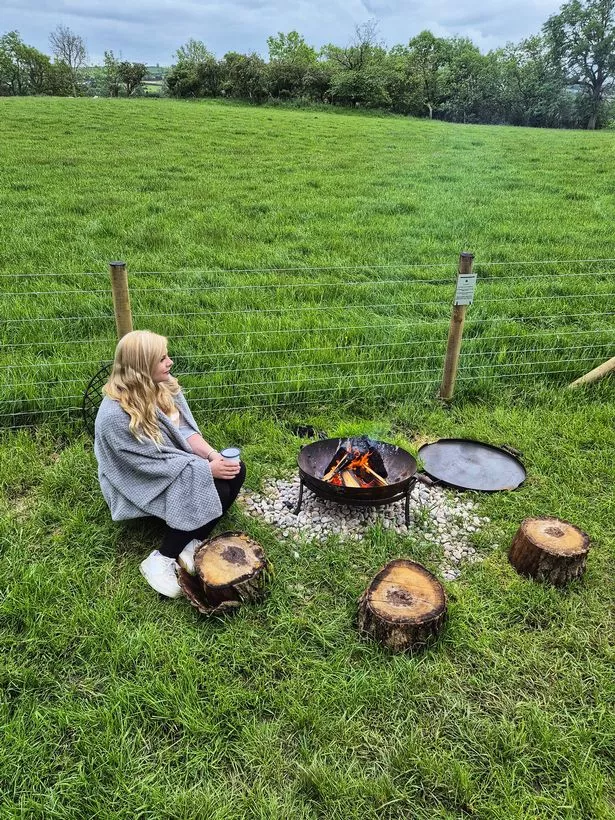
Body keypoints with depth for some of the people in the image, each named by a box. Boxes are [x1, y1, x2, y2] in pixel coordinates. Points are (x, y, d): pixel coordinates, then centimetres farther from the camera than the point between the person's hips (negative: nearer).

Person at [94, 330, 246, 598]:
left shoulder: (164, 386, -6)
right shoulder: (115, 415, -29)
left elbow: (185, 430, -2)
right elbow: (155, 463, -27)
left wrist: (213, 454, -19)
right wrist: (207, 468, -26)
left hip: (177, 464, 8)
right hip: (144, 483, -8)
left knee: (236, 470, -11)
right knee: (214, 491, -25)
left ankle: (193, 542, -7)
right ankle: (162, 560, -12)